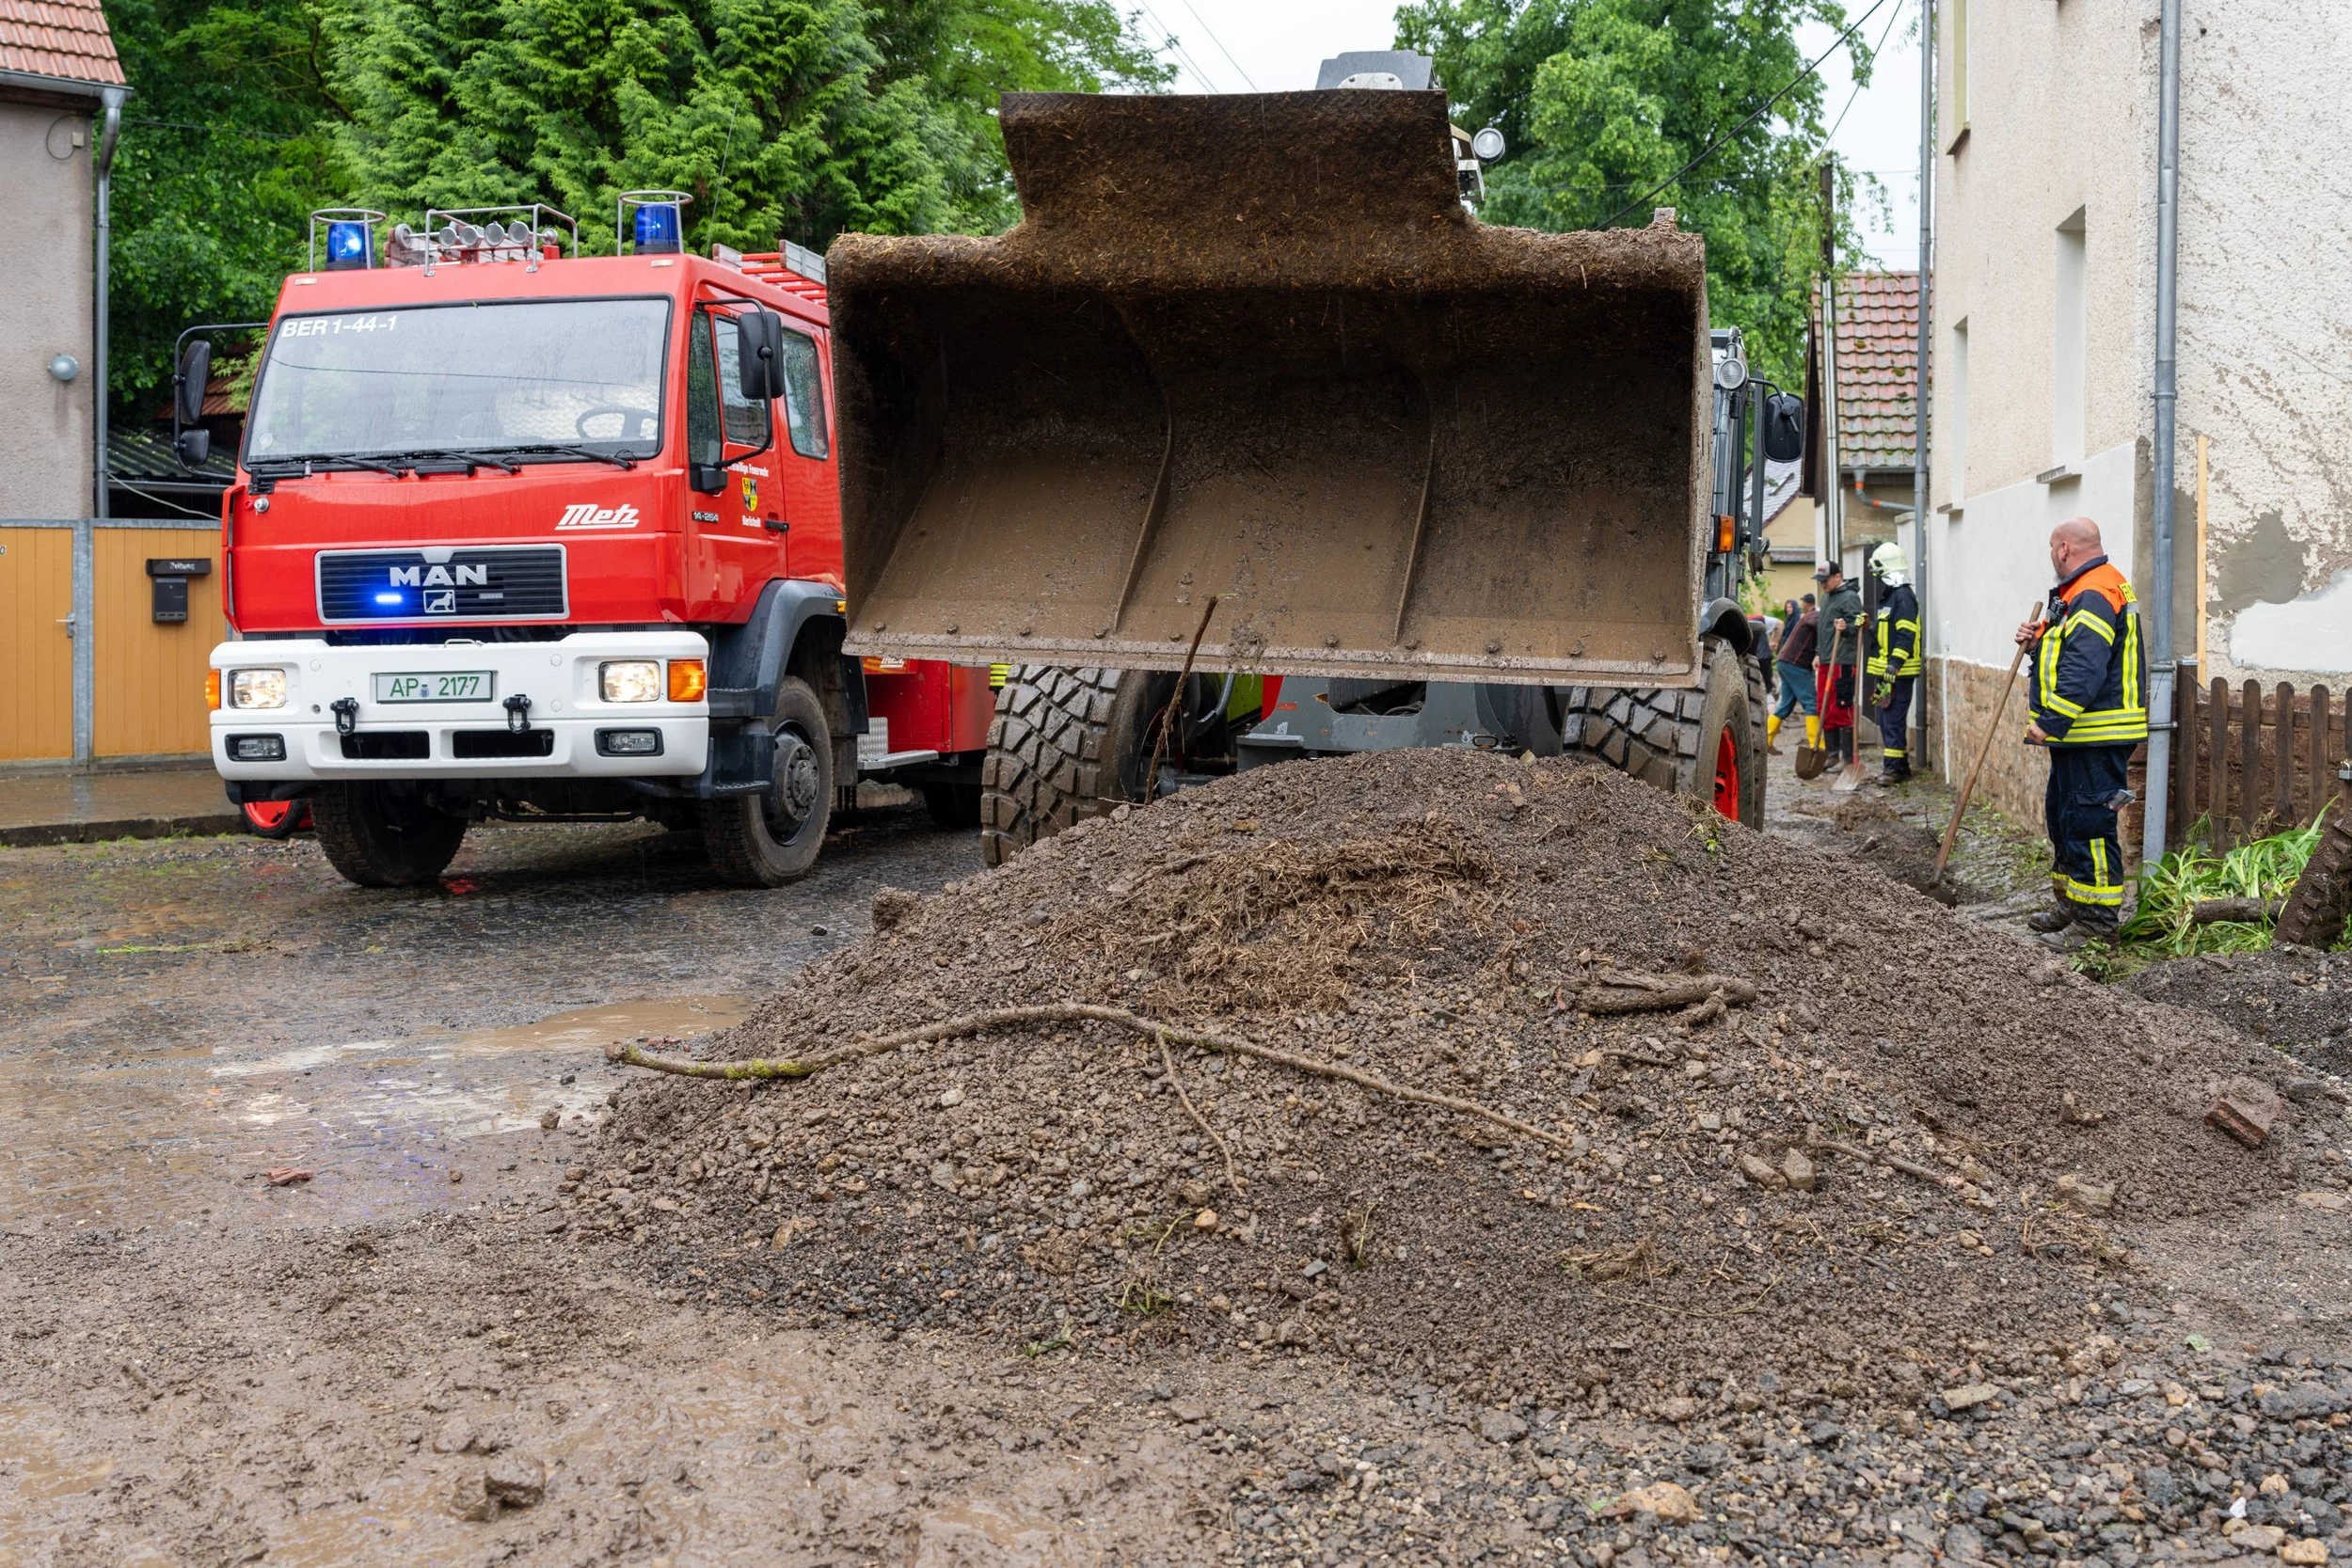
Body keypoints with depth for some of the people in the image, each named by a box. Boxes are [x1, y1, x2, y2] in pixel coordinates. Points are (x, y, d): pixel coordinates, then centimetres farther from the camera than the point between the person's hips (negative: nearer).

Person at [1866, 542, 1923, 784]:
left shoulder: (1904, 596, -14)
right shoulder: (1888, 596, 19)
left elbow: (1906, 634, -21)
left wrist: (1894, 664, -25)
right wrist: (1868, 626, 8)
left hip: (1899, 672, -11)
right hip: (1884, 671, 11)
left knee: (1893, 719, -10)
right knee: (1886, 720, 13)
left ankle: (1894, 767, -9)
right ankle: (1898, 766, 19)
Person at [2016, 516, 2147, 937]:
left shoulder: (2093, 597, -18)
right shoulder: (2088, 590, 17)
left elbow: (2084, 673, -26)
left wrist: (2049, 723, -25)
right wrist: (2038, 640, 11)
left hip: (2095, 739, -11)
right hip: (2079, 734, 11)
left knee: (2087, 823, -7)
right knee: (2063, 815, 19)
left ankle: (2100, 917, -2)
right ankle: (2069, 902, 31)